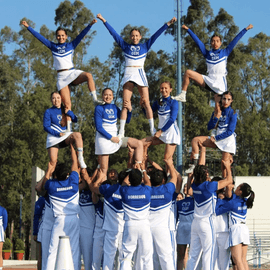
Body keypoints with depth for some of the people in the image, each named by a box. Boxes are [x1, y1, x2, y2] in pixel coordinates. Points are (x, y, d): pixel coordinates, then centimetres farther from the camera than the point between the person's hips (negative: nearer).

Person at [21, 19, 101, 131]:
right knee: (67, 104, -7)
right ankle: (68, 129, -7)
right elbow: (39, 37, 12)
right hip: (61, 77, 0)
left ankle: (95, 99, -33)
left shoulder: (71, 45, 11)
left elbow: (81, 35, 2)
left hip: (72, 73, 0)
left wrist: (90, 25, -10)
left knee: (88, 76, -33)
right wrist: (28, 27, 10)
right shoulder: (53, 46, 13)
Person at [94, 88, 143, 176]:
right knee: (103, 169, -7)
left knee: (139, 144, -6)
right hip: (104, 138, -6)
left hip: (115, 136, 6)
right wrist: (111, 138, -15)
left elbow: (126, 120, 17)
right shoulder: (99, 108, -5)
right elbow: (99, 127, -11)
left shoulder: (114, 107, 12)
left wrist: (129, 110, -1)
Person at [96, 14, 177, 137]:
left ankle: (152, 129, -6)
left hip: (140, 74, 0)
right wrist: (104, 21, 13)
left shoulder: (145, 46, 14)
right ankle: (121, 131, -10)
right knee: (125, 103, -7)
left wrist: (168, 24, 7)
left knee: (146, 102, -6)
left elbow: (156, 35, 11)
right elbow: (114, 33, 14)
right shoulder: (125, 46, 15)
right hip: (128, 75, 0)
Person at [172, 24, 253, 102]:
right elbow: (198, 41, 19)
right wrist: (188, 30, 21)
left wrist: (245, 29, 15)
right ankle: (182, 95, -8)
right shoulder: (207, 53, 17)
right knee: (188, 73, -10)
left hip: (221, 83, -2)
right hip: (209, 81, 2)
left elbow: (235, 40, 13)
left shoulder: (225, 52, 13)